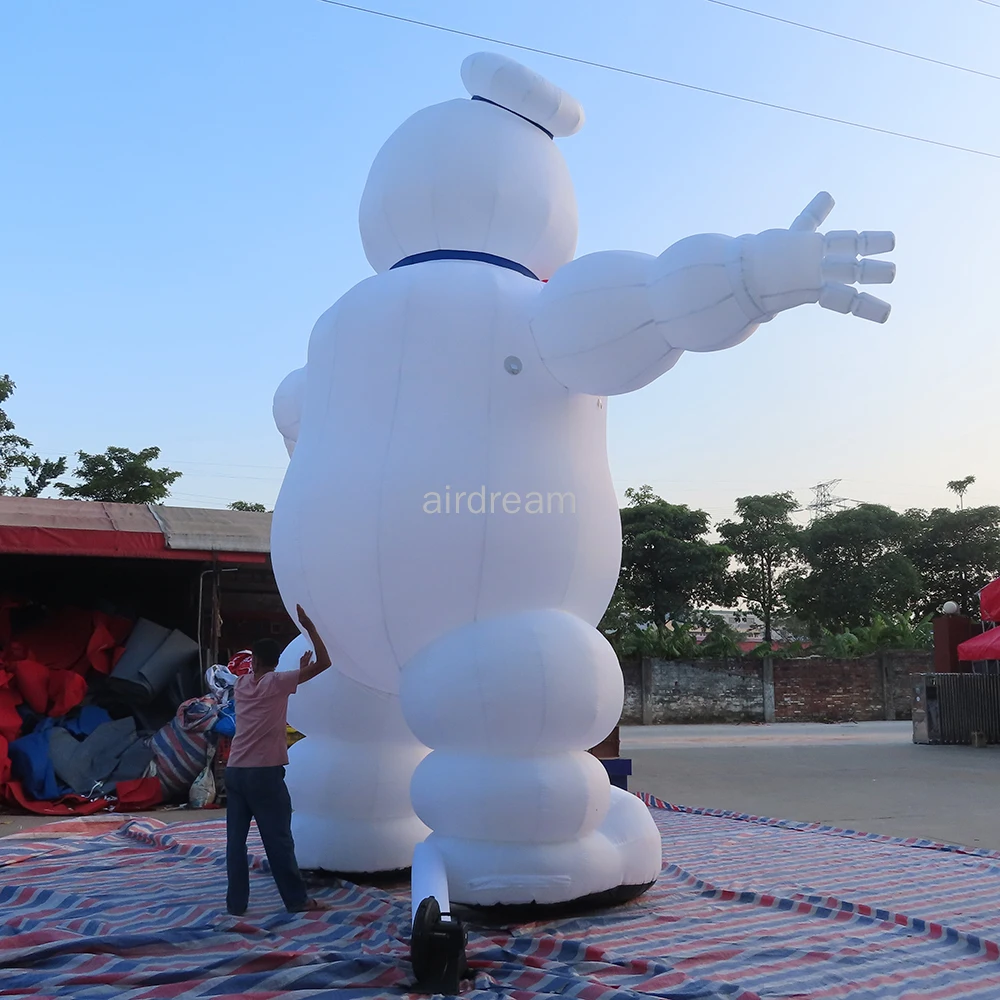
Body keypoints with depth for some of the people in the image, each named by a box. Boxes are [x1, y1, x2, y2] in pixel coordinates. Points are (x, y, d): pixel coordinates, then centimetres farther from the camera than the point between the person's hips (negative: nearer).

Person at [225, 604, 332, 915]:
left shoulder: (242, 684, 11)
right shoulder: (276, 683, -7)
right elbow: (324, 663, -8)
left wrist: (300, 669, 33)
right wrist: (309, 627, -2)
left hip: (235, 772, 6)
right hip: (264, 773, -6)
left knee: (236, 840, 8)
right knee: (279, 839, 2)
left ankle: (236, 903, 12)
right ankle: (297, 900, 11)